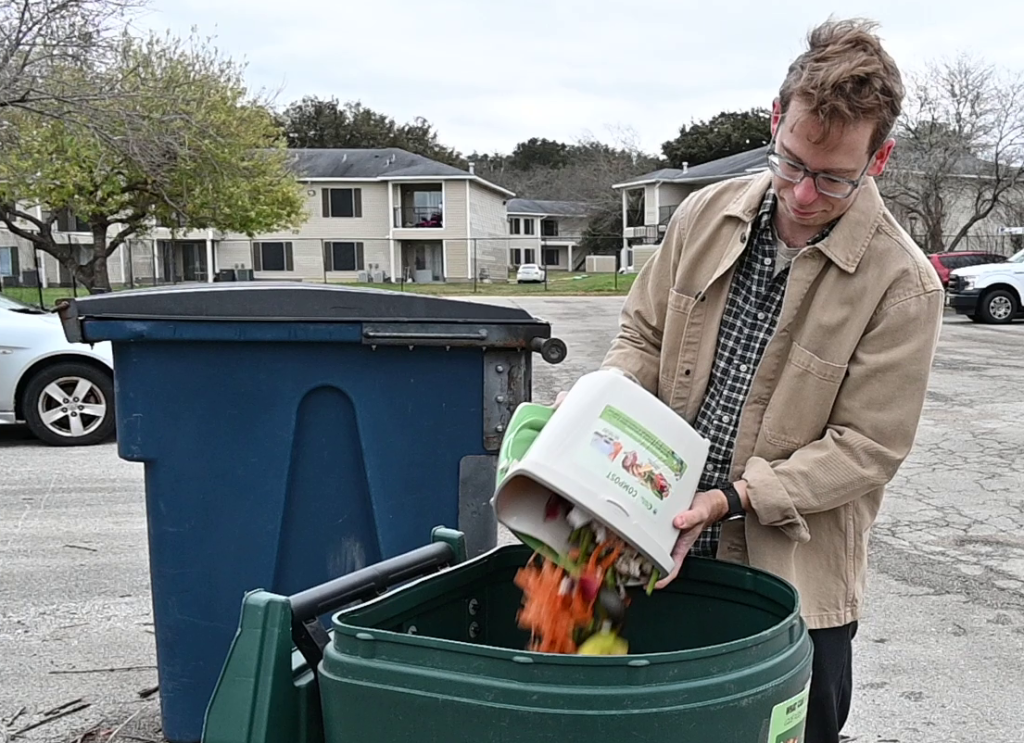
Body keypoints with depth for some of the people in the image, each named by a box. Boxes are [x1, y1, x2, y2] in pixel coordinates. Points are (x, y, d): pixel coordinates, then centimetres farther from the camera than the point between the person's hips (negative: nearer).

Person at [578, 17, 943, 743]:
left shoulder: (902, 284, -14)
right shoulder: (706, 215, -2)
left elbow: (867, 446, -14)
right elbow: (645, 333, 8)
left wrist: (732, 498, -22)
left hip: (796, 573, -3)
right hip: (668, 547, 4)